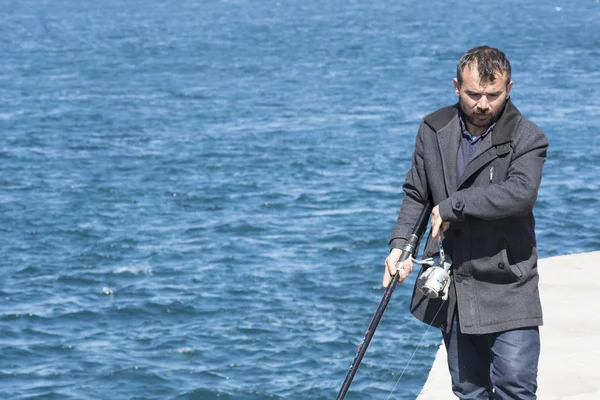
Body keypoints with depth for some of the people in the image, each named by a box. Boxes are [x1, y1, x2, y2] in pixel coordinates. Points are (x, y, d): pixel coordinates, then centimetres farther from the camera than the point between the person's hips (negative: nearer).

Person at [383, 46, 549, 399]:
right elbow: (416, 193, 14)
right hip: (451, 287, 5)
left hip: (507, 290, -5)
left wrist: (452, 206, -23)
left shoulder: (527, 138, -10)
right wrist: (401, 244, -2)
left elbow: (520, 193, -28)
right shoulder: (434, 130, 5)